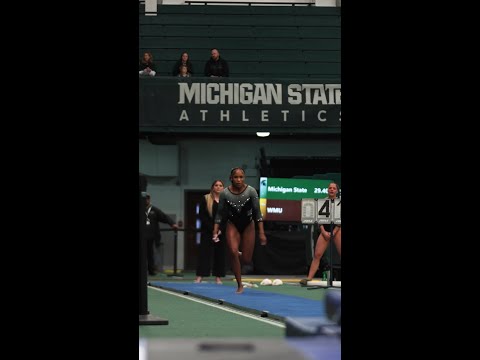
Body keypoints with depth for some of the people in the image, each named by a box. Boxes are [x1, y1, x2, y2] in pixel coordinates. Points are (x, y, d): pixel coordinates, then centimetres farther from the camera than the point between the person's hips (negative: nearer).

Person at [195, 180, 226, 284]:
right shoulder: (206, 199, 1)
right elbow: (202, 216, -4)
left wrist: (220, 230, -9)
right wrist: (212, 228, -13)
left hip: (221, 232, 2)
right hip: (207, 230, -2)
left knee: (220, 253, 2)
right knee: (204, 252, -7)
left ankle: (218, 277, 6)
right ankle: (199, 277, -11)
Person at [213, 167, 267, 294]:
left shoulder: (251, 191, -18)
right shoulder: (225, 193, -15)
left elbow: (257, 212, -13)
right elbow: (220, 214, -6)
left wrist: (261, 233, -15)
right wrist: (215, 232, -11)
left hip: (248, 225, 0)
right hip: (232, 225, 0)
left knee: (246, 259, -2)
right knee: (233, 252, -20)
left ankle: (239, 256, 38)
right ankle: (239, 285, -7)